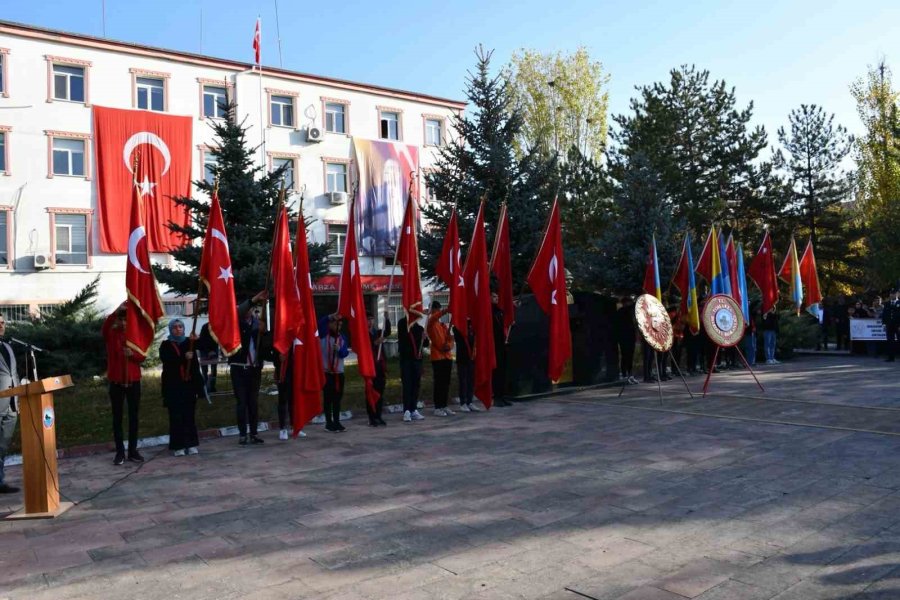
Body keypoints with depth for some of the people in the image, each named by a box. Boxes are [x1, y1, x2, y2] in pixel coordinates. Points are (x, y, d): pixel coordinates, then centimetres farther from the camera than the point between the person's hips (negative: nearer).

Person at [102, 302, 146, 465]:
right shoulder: (111, 333, 0)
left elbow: (142, 357, 1)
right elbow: (105, 326, -25)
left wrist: (132, 354, -20)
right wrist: (117, 310, -37)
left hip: (133, 381, 1)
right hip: (116, 381, -1)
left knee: (133, 416, 6)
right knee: (117, 417, 3)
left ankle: (133, 451, 13)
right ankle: (120, 452, 9)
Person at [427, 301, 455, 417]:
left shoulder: (444, 325, 19)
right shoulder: (430, 324, -2)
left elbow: (450, 339, 16)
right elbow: (433, 318, -27)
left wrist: (449, 345, -8)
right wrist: (446, 311, -43)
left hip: (447, 356, 6)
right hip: (437, 357, -6)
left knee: (446, 382, 8)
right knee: (438, 382, -6)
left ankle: (444, 406, 16)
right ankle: (437, 408, -3)